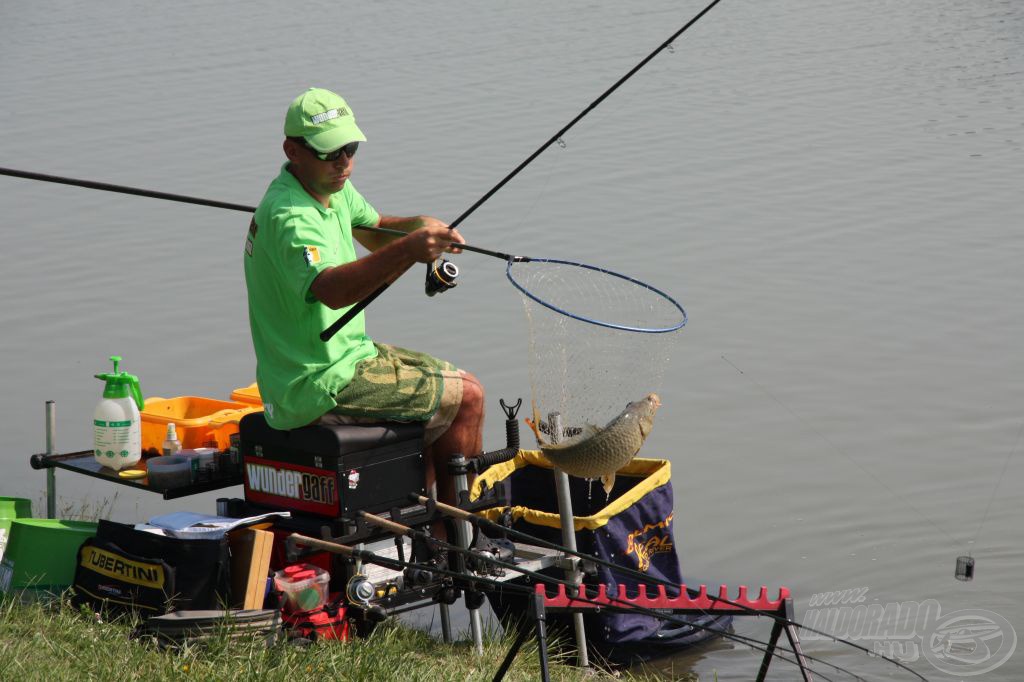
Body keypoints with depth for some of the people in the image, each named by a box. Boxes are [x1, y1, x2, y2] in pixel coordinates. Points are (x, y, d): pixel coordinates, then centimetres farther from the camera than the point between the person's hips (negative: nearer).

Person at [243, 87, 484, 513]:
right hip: (319, 389, -10)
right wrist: (407, 249, -55)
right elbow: (332, 290, -43)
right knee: (467, 398, -6)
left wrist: (419, 226, 0)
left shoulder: (332, 185, 5)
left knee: (453, 387, 22)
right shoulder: (289, 217, -26)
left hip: (341, 353, 10)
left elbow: (374, 231, 22)